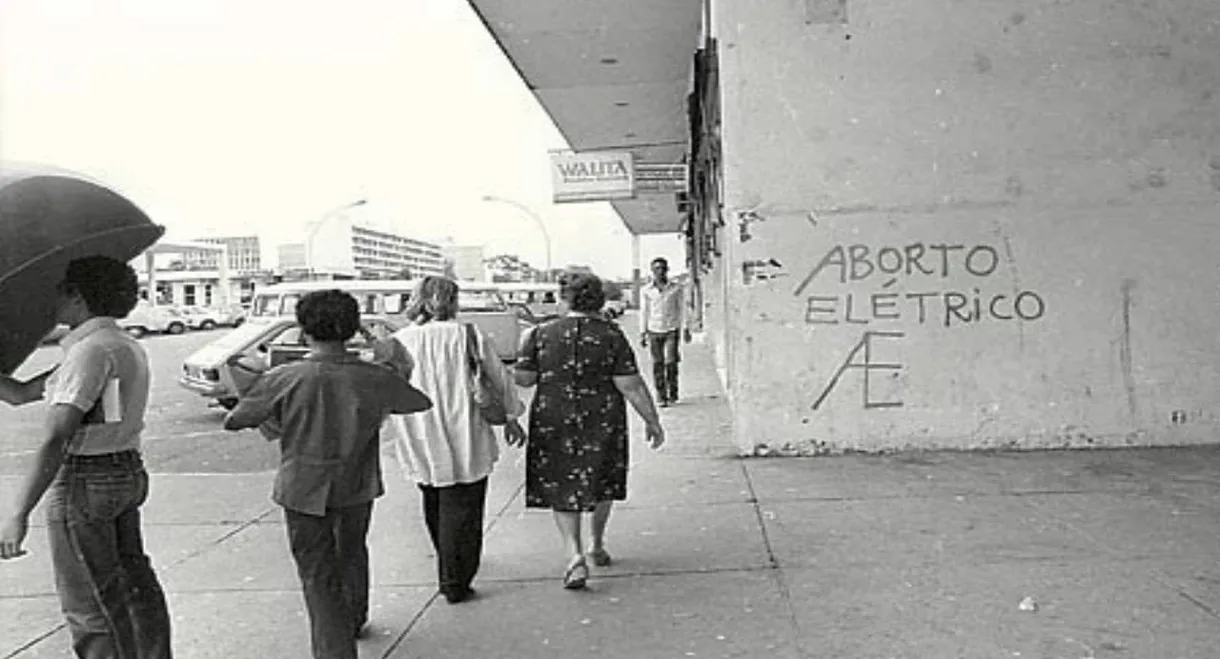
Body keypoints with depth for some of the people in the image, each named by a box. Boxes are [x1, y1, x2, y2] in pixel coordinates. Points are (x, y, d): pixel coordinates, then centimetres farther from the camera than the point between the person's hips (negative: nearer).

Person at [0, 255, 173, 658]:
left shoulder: (90, 351, -17)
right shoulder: (125, 347, 11)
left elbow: (56, 440, -25)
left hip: (83, 482, -9)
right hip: (126, 474, 9)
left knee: (91, 607, 3)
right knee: (134, 585, 19)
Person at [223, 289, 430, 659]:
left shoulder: (283, 379, -19)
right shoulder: (375, 378, -13)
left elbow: (232, 422, -7)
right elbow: (421, 404, 4)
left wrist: (271, 417, 11)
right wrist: (398, 375, 20)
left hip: (303, 489, -3)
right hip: (357, 488, 3)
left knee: (319, 574, 8)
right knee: (352, 553, 28)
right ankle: (354, 622, 50)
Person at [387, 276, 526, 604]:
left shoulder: (398, 341, -1)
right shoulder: (468, 335, -9)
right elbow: (499, 380, -1)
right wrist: (511, 419, 13)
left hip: (420, 447, 4)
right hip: (464, 442, -4)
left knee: (435, 510, 20)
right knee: (461, 511, 5)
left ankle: (448, 574, 35)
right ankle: (455, 584, 9)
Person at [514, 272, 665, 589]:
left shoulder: (542, 334, -5)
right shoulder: (612, 336, -8)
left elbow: (523, 378, -4)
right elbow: (631, 385, -11)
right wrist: (652, 420, -2)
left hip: (553, 423, 0)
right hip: (603, 423, 0)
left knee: (562, 491, 8)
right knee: (601, 485, 21)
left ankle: (575, 555, -7)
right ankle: (597, 545, 35)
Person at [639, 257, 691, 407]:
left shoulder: (676, 288, 2)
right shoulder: (646, 291, 4)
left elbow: (682, 309, 7)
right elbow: (644, 312, 8)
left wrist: (685, 329, 3)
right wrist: (642, 333, 5)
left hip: (672, 330, -1)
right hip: (654, 331, 1)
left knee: (671, 362, -8)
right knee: (658, 364, 1)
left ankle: (672, 393, 7)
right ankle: (661, 397, 7)